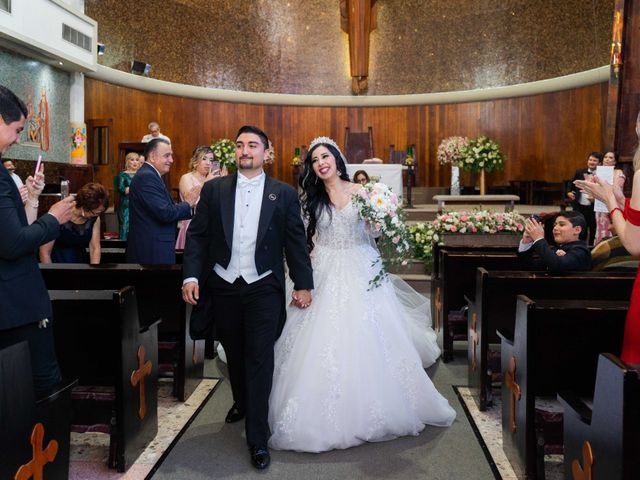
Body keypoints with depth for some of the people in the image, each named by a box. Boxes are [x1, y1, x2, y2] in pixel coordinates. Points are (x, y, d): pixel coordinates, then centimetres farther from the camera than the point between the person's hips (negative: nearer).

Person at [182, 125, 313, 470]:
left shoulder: (284, 194, 1)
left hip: (263, 288, -2)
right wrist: (191, 276, -9)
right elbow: (197, 235, 1)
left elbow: (296, 242, 1)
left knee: (260, 359, -3)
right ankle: (242, 403, 44)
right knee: (234, 353, 18)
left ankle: (258, 438, 4)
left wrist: (303, 284, -1)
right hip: (223, 286, 2)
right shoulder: (214, 189, 3)